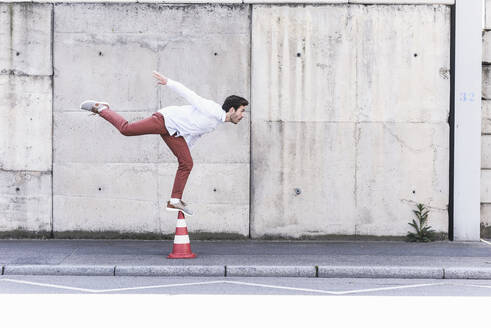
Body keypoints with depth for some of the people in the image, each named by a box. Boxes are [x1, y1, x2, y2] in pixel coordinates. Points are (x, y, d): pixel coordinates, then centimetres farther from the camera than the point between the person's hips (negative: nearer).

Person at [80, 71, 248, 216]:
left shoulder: (216, 123, 11)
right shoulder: (212, 109, -19)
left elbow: (194, 133, 25)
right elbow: (188, 94, -19)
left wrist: (185, 151, 30)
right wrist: (168, 82, -22)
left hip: (174, 133, 9)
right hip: (165, 119, -9)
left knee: (187, 164, -1)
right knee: (126, 129, -16)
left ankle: (175, 201, 6)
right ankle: (100, 108, 6)